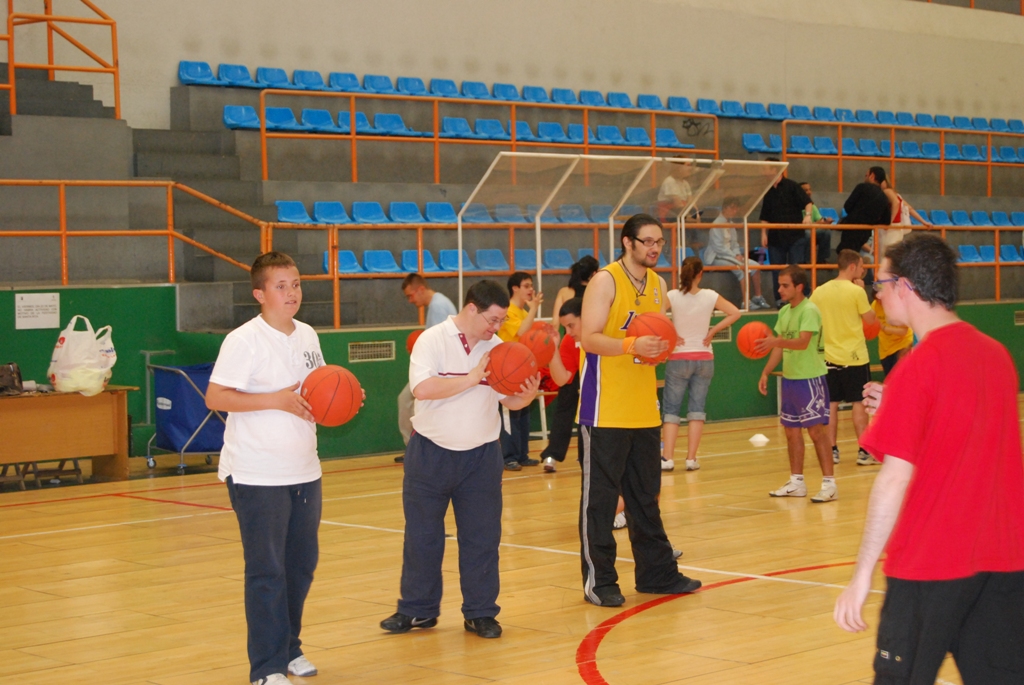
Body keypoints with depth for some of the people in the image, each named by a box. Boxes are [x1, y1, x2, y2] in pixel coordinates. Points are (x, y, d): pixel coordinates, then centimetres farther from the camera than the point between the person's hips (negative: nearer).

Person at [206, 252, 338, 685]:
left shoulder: (307, 336, 10)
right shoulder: (244, 341, -13)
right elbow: (215, 397, -18)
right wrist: (278, 399, -23)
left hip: (303, 471, 7)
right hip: (257, 475, -7)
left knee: (301, 564, 13)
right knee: (266, 572, -3)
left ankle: (288, 648, 29)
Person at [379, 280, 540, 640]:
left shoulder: (497, 348, 2)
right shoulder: (432, 340, -11)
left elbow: (512, 401, 2)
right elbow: (422, 388, -26)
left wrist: (528, 394, -21)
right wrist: (472, 378, -27)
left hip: (481, 455, 3)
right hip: (431, 452, -3)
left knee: (482, 536, 5)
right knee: (422, 535, 8)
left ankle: (480, 613, 16)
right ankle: (418, 609, 21)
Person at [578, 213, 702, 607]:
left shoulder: (657, 284, 13)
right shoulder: (605, 281, -9)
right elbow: (589, 339, -16)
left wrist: (661, 346, -3)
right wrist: (631, 345, -30)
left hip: (644, 408, 7)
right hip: (606, 408, -7)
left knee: (646, 496, 14)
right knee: (599, 496, -2)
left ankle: (656, 573, 23)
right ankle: (598, 581, 4)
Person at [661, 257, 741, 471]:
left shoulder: (673, 296, -9)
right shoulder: (710, 296, -3)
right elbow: (735, 313, -4)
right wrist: (712, 331, -2)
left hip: (679, 358, -2)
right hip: (704, 358, 2)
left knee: (671, 409, 4)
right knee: (697, 408, 8)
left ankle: (668, 458, -3)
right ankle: (691, 458, 4)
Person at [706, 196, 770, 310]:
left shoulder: (730, 224, 14)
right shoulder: (716, 225, -13)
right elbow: (719, 247, -19)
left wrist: (739, 255, -2)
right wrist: (735, 256, -18)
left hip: (730, 256, 9)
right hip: (717, 258, -9)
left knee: (754, 265, -7)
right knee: (742, 267, -29)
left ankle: (757, 297, 0)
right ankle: (746, 302, -28)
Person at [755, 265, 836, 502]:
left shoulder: (809, 311, -14)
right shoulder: (784, 311, 11)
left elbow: (802, 342, -29)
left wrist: (776, 341, -43)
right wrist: (766, 372, 12)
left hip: (810, 378, -8)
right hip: (789, 377, 8)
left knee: (816, 430, -7)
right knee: (791, 430, 11)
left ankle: (829, 484, -4)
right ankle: (796, 482, 21)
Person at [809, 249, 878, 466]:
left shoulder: (819, 292, 2)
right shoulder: (856, 291, -12)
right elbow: (871, 319, -3)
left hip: (830, 357, 4)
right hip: (855, 357, -4)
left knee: (831, 404, 9)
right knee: (859, 403, 2)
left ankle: (832, 450, 10)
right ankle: (863, 451, 3)